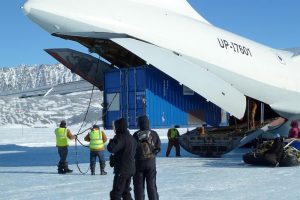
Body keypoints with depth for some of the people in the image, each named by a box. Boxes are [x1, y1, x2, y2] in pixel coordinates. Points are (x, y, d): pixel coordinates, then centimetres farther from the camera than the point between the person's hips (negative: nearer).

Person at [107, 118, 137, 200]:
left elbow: (111, 148, -30)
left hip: (122, 170, -9)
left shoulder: (121, 137, -18)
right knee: (126, 191, 19)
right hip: (130, 169, 9)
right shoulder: (131, 138, 11)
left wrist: (112, 140, -8)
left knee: (116, 193, -4)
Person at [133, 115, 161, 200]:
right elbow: (158, 148, -1)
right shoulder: (154, 134, -5)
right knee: (151, 185, 10)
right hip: (151, 162, 1)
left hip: (138, 162, -1)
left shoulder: (136, 135, -9)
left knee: (138, 185, 7)